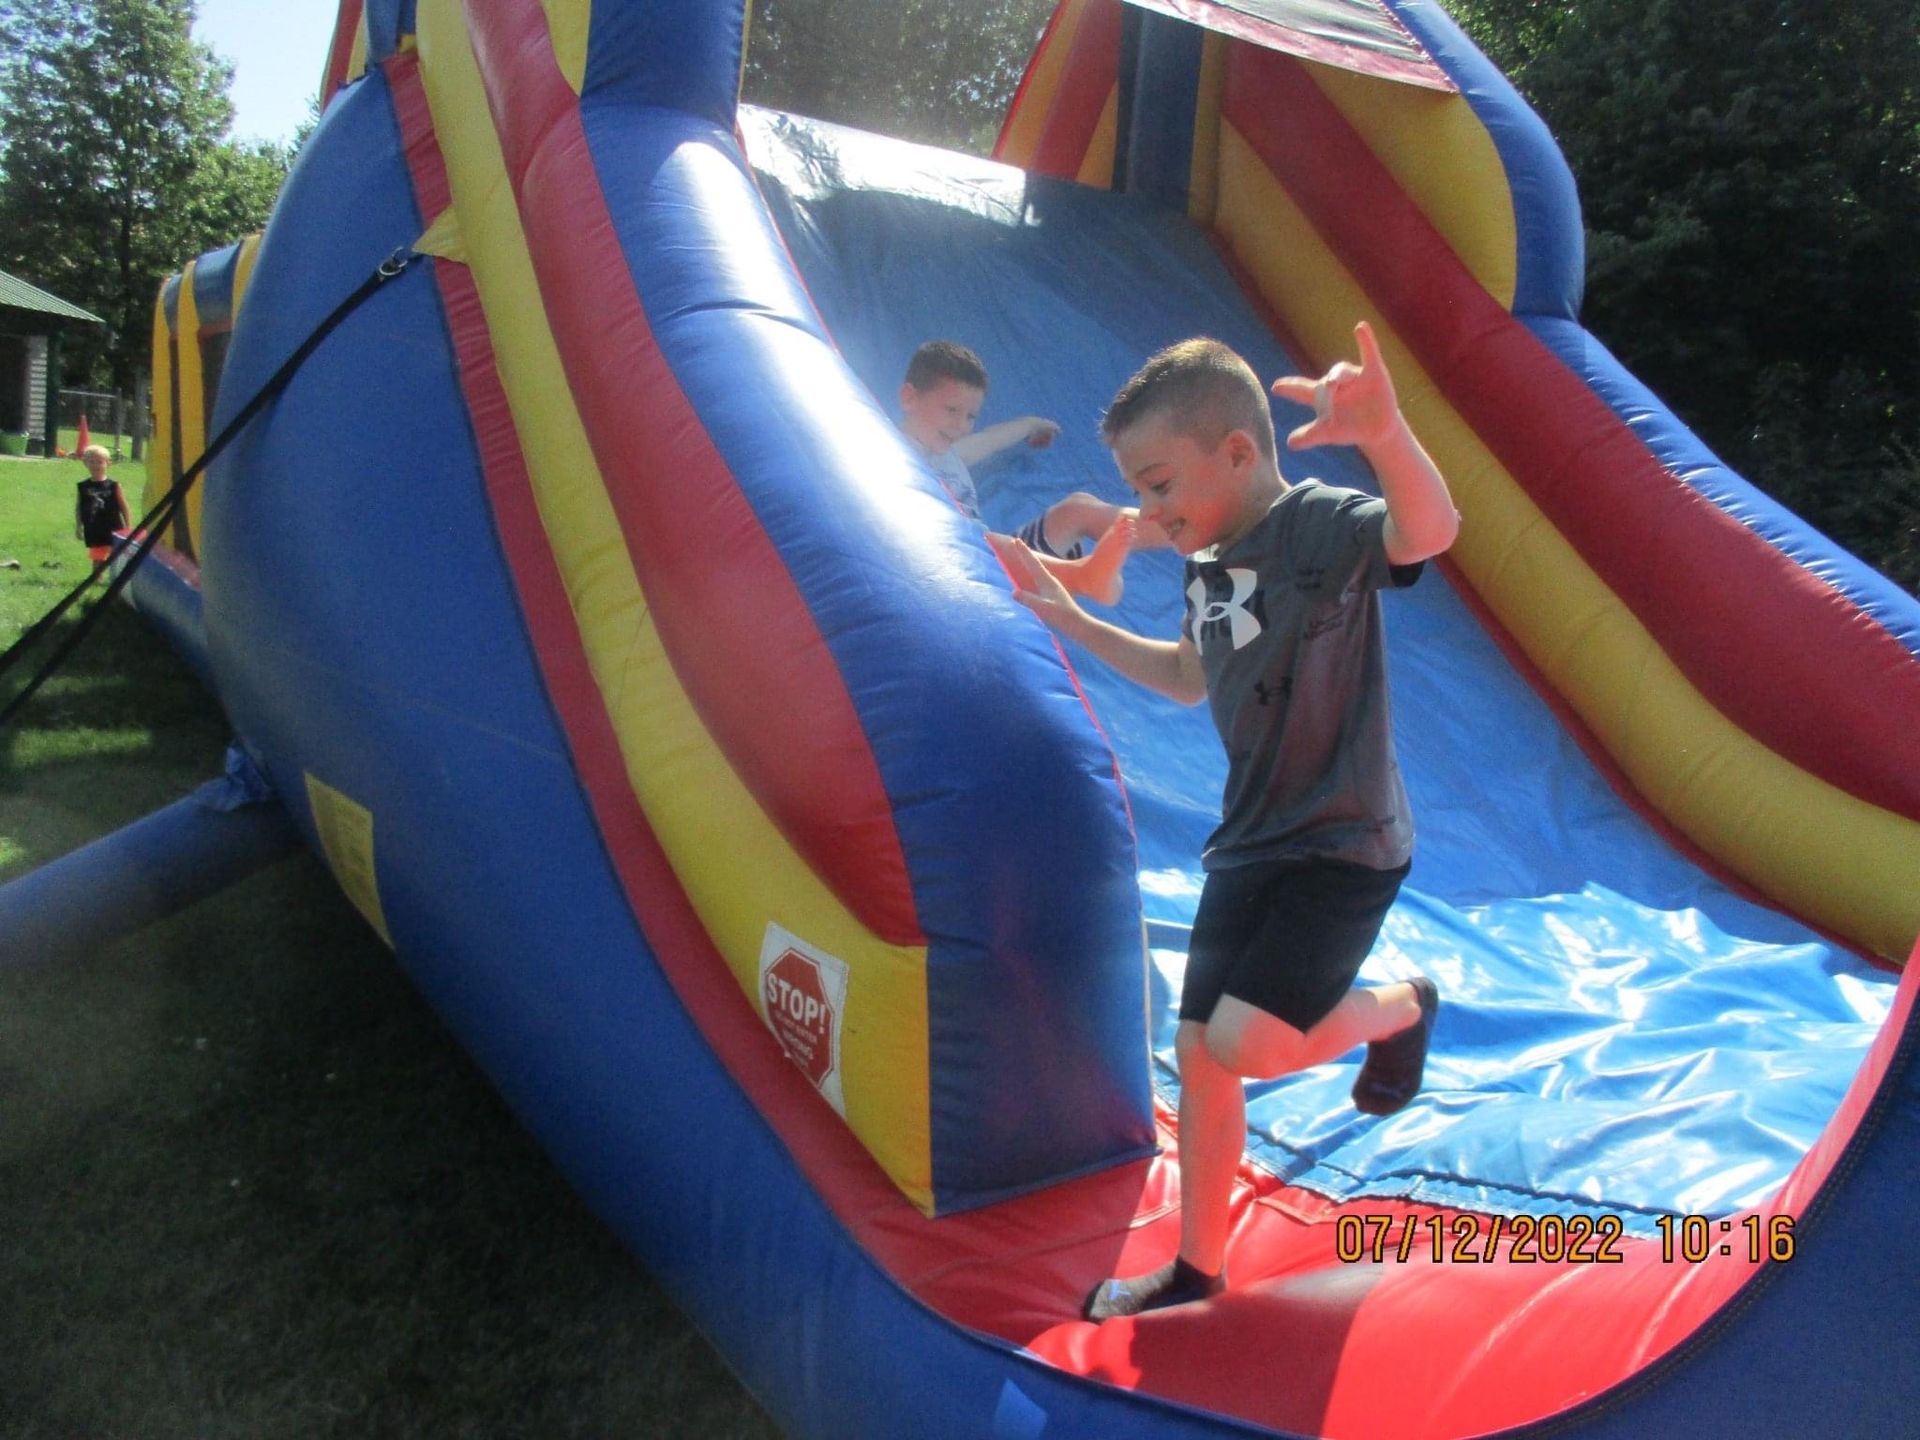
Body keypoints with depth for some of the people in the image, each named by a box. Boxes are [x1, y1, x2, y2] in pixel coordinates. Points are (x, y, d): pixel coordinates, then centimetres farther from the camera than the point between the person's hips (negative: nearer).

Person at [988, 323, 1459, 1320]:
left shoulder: (1319, 525, -18)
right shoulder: (1207, 562, 7)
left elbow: (1428, 530, -41)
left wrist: (1385, 434, -61)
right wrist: (1069, 620, 22)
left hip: (1344, 846, -8)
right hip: (1249, 844, 8)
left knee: (1245, 1044, -18)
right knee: (1198, 1052, 7)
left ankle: (1402, 1008, 13)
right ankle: (1196, 1270, 23)